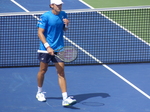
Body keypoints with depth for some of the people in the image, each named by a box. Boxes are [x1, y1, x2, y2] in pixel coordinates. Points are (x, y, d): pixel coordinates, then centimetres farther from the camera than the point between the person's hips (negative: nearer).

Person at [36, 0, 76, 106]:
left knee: (61, 72, -4)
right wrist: (47, 46, -24)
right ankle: (39, 92, 37)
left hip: (59, 48, 3)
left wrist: (66, 24, -8)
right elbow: (40, 33, -15)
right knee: (43, 70, 13)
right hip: (45, 49, -3)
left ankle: (65, 98, -10)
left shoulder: (63, 14, 2)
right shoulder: (45, 17, -13)